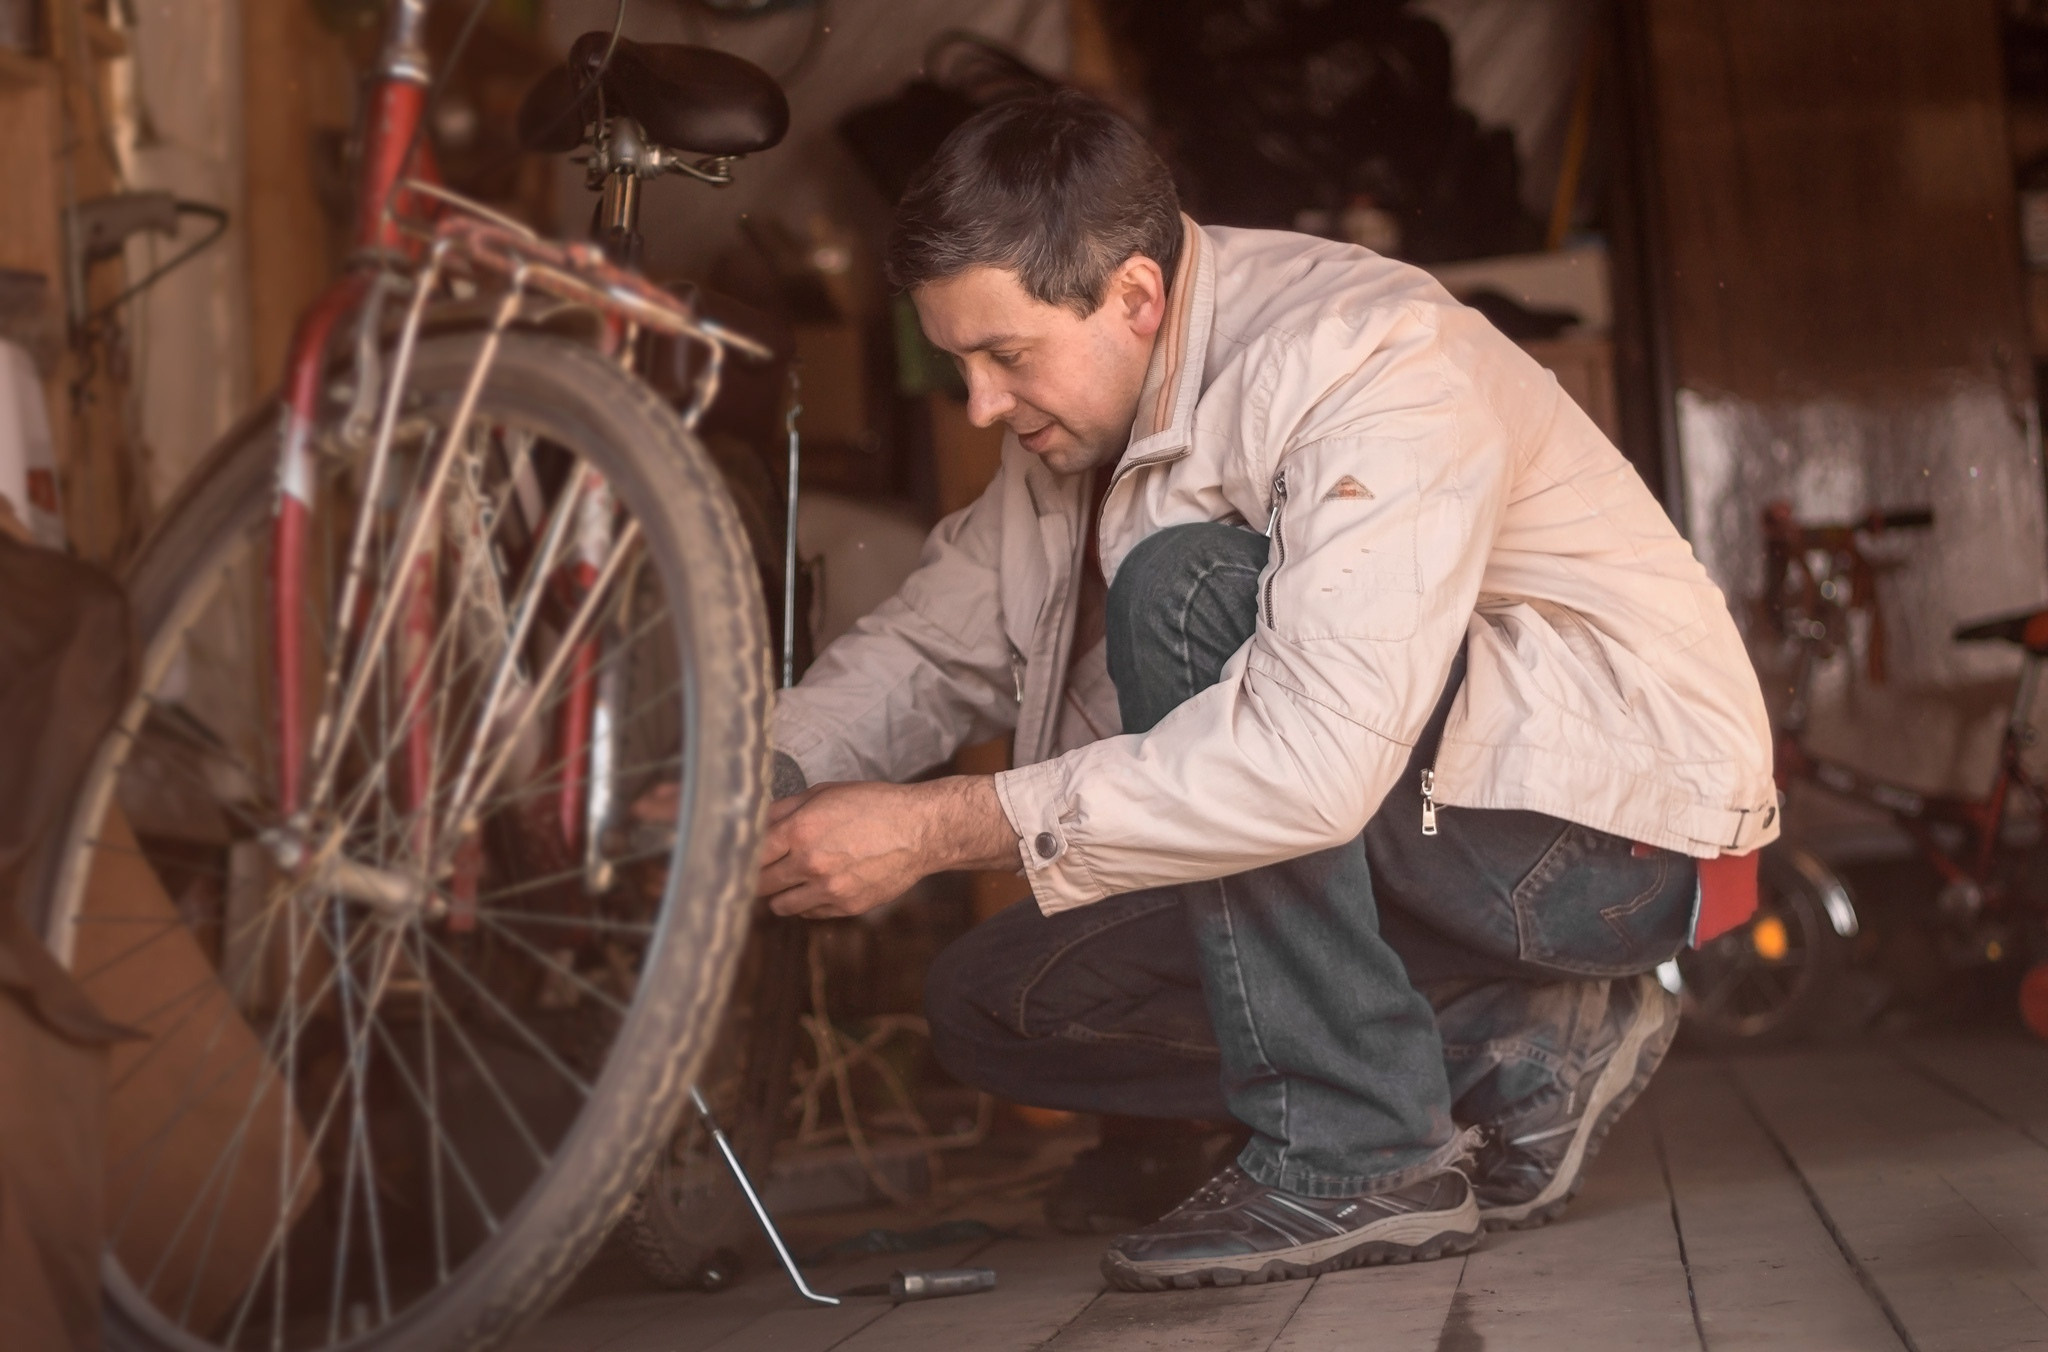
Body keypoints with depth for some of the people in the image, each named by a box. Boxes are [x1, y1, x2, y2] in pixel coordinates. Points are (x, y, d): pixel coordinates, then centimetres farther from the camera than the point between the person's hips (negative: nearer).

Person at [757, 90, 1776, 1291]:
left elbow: (1317, 756, -38)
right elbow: (934, 646, 9)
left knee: (1184, 593, -28)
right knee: (992, 1003, 1)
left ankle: (1354, 1152, -22)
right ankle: (1511, 1056, 1)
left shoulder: (1370, 358, -26)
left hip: (1615, 816, -9)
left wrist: (937, 828, -35)